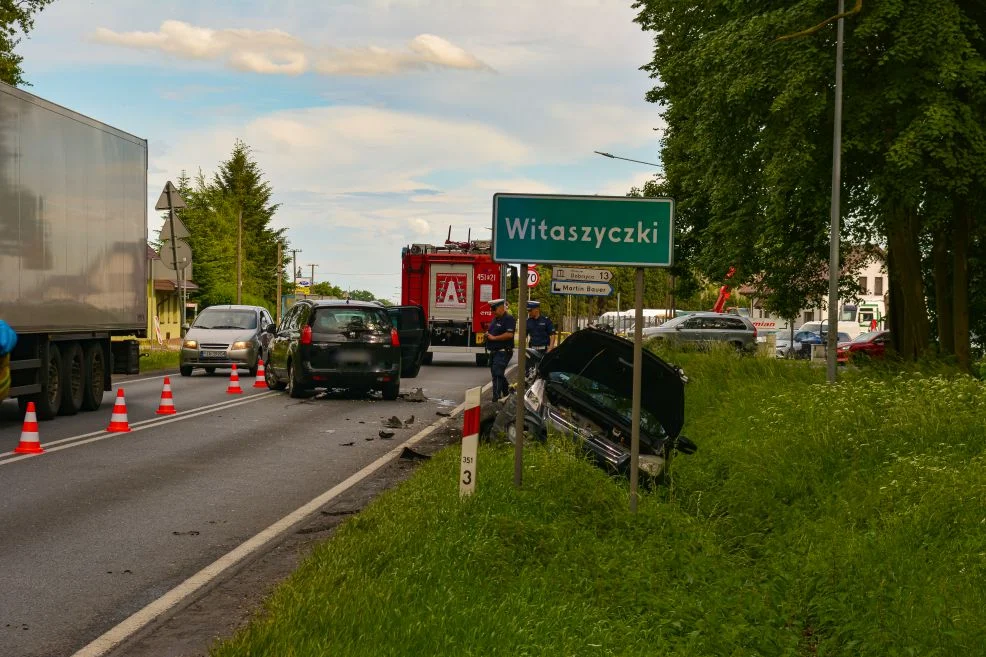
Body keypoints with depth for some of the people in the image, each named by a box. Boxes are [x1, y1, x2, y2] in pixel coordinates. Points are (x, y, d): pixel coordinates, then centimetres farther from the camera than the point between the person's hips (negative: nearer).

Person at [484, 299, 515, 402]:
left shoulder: (509, 319, -11)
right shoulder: (495, 319, 18)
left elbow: (509, 334, -22)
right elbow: (491, 331, 30)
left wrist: (494, 338, -18)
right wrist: (488, 333, 5)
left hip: (503, 352, -10)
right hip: (494, 351, 10)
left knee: (497, 374, -15)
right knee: (499, 374, 17)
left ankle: (496, 398, -16)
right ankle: (507, 392, 32)